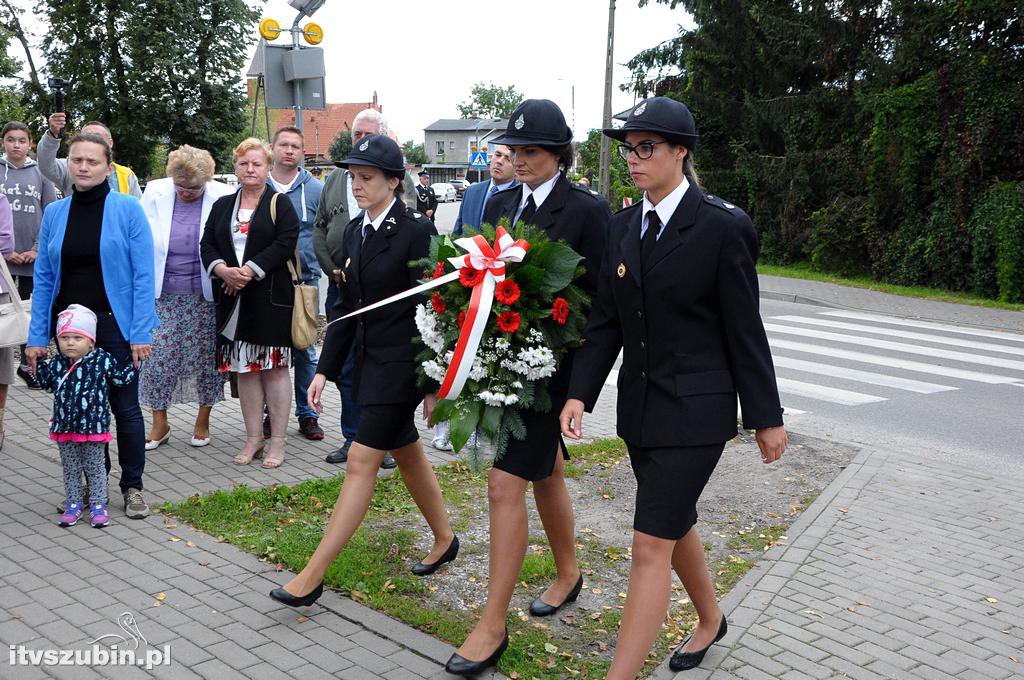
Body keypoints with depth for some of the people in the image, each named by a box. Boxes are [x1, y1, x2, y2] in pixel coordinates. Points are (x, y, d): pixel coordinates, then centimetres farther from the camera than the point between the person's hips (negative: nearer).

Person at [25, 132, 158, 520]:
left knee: (124, 406, 3)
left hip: (114, 323, -4)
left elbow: (143, 275, -9)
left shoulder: (127, 209, -6)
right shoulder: (54, 213, 5)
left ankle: (132, 487, 17)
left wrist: (140, 332, -14)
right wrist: (36, 337, 2)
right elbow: (43, 278, 6)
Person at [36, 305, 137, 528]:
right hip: (65, 426, 3)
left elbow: (122, 377, -1)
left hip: (94, 426, -3)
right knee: (70, 469, 14)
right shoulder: (57, 363, 0)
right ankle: (73, 504, 26)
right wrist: (36, 364, 11)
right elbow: (48, 384, 18)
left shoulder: (102, 360, -11)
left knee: (95, 468, 9)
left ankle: (98, 505, 19)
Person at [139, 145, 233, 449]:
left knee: (206, 357, 7)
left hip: (205, 296, -2)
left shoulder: (222, 197, -9)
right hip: (163, 294, 2)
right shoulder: (154, 193, -1)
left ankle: (202, 421, 24)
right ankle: (159, 424, 16)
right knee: (157, 356, 1)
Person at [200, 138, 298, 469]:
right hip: (233, 299, 5)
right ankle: (254, 438, 16)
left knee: (274, 366, -2)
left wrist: (249, 271, -17)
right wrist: (223, 270, -11)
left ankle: (278, 441, 4)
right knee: (244, 367, 7)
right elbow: (207, 245, 10)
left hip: (270, 296, -4)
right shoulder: (222, 206, 15)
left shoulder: (280, 204, 1)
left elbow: (285, 243, -11)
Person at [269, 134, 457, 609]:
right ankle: (444, 540, 37)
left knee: (361, 461, -7)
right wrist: (325, 370, 9)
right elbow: (346, 306, 13)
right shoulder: (355, 232, 9)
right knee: (407, 456, 18)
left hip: (402, 361, -8)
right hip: (369, 358, 8)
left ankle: (313, 575, -2)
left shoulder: (415, 231, -13)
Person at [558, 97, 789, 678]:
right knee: (675, 524, 22)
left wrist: (767, 417, -5)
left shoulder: (722, 226, -13)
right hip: (640, 405, 7)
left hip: (695, 409, -7)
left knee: (651, 546, -7)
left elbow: (744, 330, -10)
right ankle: (711, 621, 47)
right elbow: (605, 321, 6)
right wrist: (580, 394, -5)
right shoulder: (623, 227, 6)